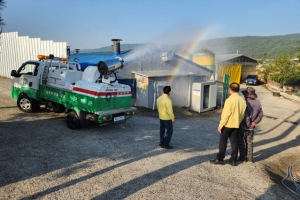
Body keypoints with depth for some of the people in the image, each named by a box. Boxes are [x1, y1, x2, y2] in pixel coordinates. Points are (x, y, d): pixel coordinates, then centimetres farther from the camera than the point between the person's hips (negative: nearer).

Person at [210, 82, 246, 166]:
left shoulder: (230, 100, -20)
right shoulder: (242, 100, 2)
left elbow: (225, 114, -20)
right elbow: (243, 114, 8)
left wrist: (220, 125, -13)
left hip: (227, 124, -6)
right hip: (236, 125, 6)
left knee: (223, 142, 4)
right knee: (234, 142, 12)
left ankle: (219, 159, 12)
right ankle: (233, 160, 19)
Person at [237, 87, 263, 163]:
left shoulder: (246, 103, -23)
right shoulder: (258, 103, 1)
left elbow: (245, 116, -24)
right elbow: (261, 114, 4)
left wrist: (248, 124, -10)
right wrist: (254, 122, -2)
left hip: (243, 127, -7)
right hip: (251, 128, 7)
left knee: (241, 142, 9)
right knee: (250, 143, 17)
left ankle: (242, 157, 17)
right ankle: (249, 159, 23)